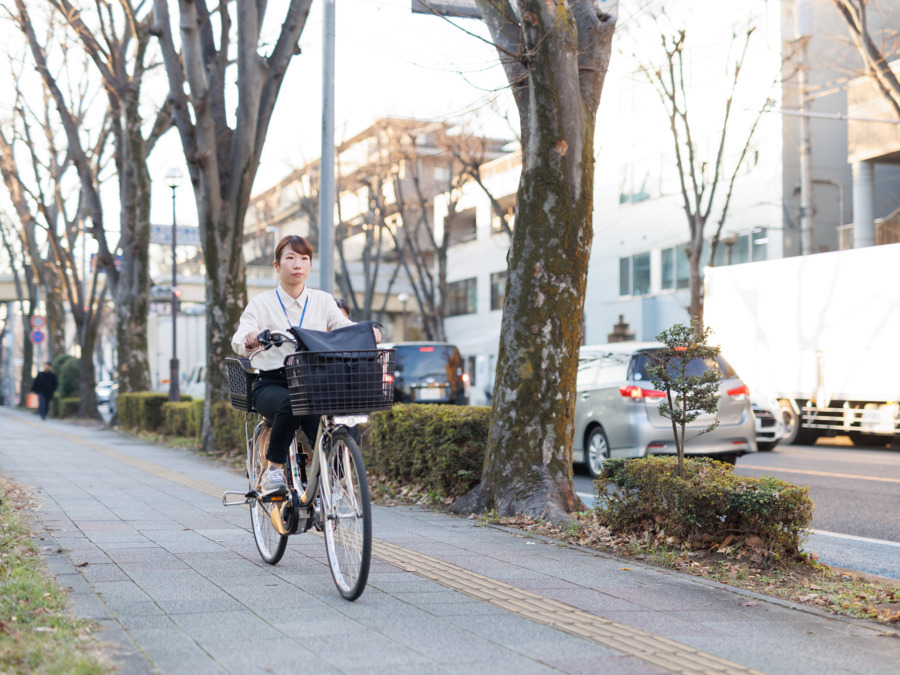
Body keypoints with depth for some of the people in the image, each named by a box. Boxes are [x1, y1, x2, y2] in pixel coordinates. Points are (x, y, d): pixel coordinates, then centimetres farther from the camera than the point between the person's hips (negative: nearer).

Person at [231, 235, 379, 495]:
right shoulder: (261, 303, 6)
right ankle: (273, 469, -19)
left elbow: (343, 327, -3)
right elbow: (238, 341, -10)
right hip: (272, 383, -1)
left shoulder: (323, 301, 13)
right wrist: (249, 340, -35)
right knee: (290, 404, -37)